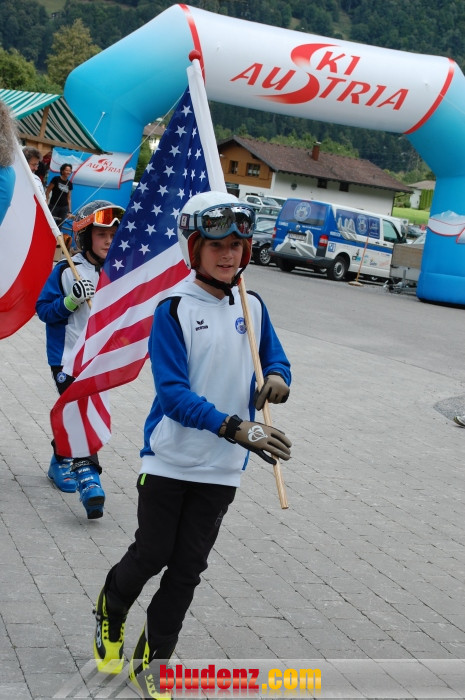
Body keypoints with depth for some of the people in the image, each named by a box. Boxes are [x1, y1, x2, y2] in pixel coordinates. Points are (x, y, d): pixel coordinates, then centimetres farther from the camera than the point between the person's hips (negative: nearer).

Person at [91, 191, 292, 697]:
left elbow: (276, 361, 15)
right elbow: (174, 393, -21)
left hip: (222, 469, 4)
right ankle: (111, 610, 37)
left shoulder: (252, 308, 3)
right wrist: (237, 428, -33)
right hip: (169, 460, -4)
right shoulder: (173, 310, -13)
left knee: (187, 569, 8)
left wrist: (276, 378, -11)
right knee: (152, 556, 5)